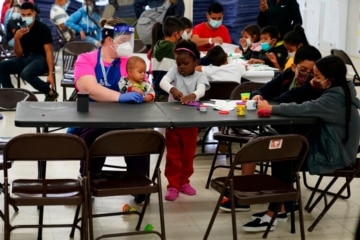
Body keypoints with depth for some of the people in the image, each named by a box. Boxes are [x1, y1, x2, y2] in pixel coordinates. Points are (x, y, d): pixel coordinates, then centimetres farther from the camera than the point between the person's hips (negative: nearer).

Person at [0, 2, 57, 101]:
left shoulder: (43, 28, -7)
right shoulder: (20, 30, 7)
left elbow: (48, 51, -11)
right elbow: (19, 54, 7)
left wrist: (50, 74, -21)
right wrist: (16, 39, -13)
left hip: (41, 59, -6)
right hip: (26, 58, 6)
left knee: (25, 73, -36)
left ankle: (50, 92, -13)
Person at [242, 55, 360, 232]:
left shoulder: (335, 99, -24)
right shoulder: (340, 91, 6)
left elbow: (305, 109, -31)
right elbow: (312, 108, 10)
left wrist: (271, 108, -25)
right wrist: (315, 89, -6)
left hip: (332, 157, -9)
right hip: (329, 149, 9)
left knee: (282, 159, -10)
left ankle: (272, 215, -4)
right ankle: (281, 205, 9)